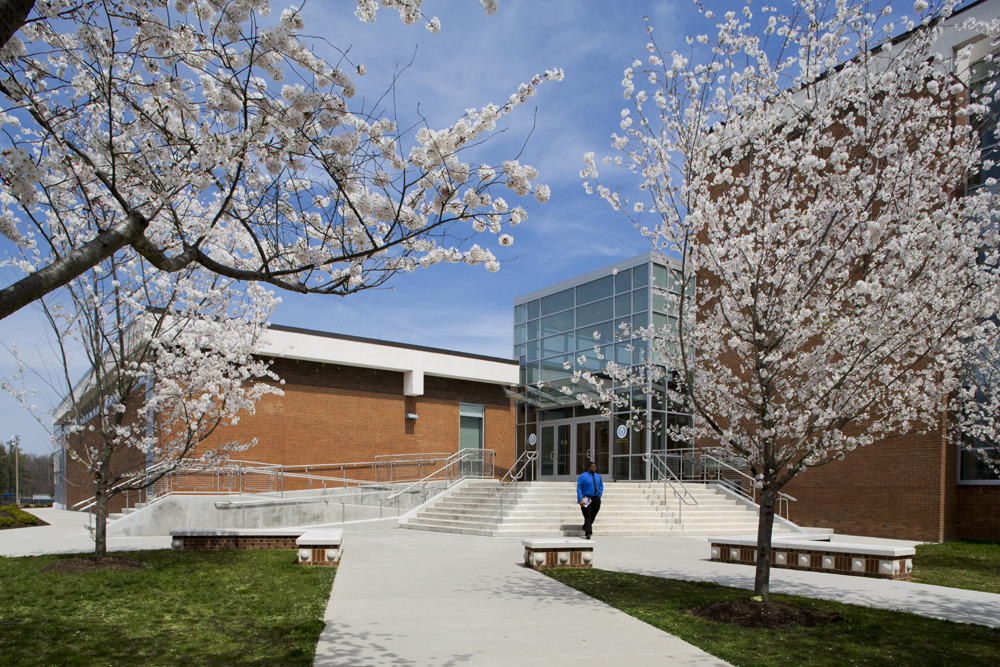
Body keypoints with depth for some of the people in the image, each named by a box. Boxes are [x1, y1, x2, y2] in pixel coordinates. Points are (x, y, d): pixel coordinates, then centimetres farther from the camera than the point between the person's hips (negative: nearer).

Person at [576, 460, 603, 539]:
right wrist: (580, 499, -16)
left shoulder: (598, 476, 11)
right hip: (586, 499, -6)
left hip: (596, 499, 6)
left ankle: (586, 527, 35)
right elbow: (579, 488, -9)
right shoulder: (583, 476, -6)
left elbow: (601, 487, 20)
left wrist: (599, 496, 7)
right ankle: (588, 532, -15)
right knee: (588, 516, -12)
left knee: (593, 515, 13)